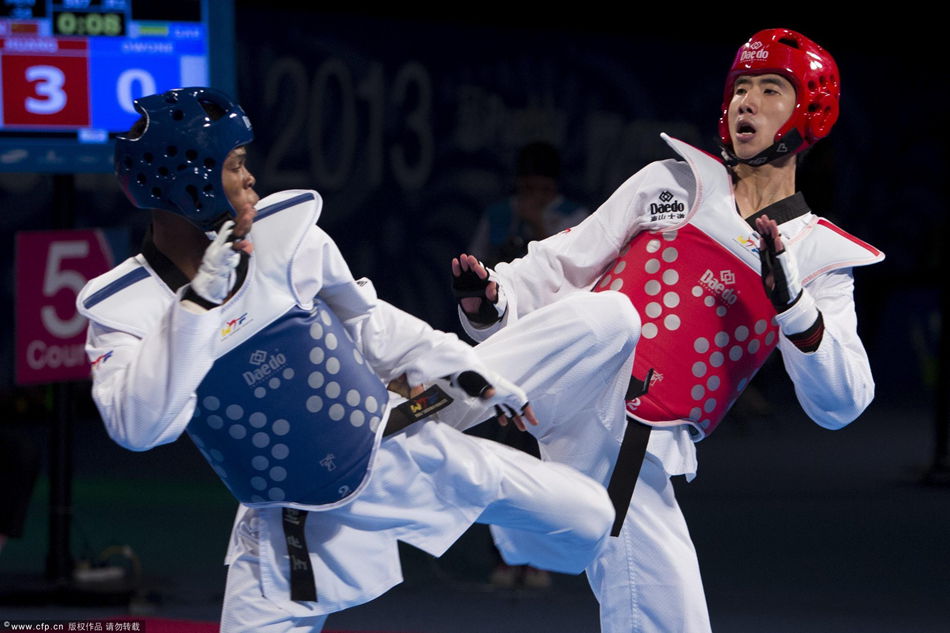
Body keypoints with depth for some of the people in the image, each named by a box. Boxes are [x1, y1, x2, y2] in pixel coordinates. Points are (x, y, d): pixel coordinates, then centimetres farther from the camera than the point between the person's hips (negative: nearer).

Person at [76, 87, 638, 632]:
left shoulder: (283, 230, -8)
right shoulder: (123, 310, -16)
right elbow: (140, 428, -33)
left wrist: (466, 370, 13)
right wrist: (199, 301, -34)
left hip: (397, 446, 2)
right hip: (292, 523, -2)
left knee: (588, 519, 6)